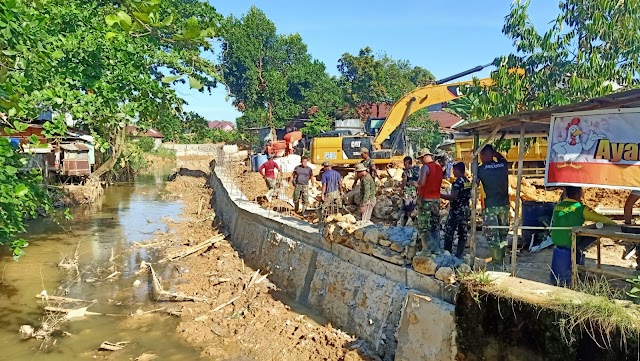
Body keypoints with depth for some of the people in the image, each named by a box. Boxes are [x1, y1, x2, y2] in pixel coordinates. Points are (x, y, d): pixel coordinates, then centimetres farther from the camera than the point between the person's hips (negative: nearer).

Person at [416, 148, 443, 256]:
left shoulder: (425, 167, -13)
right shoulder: (439, 167, 10)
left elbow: (421, 183, -24)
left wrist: (414, 183, -5)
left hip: (426, 199, -7)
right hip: (436, 198, 7)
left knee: (424, 226, 0)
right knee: (435, 225, 13)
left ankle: (427, 249, 0)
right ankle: (436, 249, 17)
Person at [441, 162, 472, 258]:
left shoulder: (458, 182, -15)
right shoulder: (468, 182, 10)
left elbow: (452, 197, -22)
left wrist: (439, 195, -17)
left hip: (456, 210, -9)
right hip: (466, 210, 9)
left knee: (449, 232, -2)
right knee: (462, 233, 8)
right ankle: (459, 255, 13)